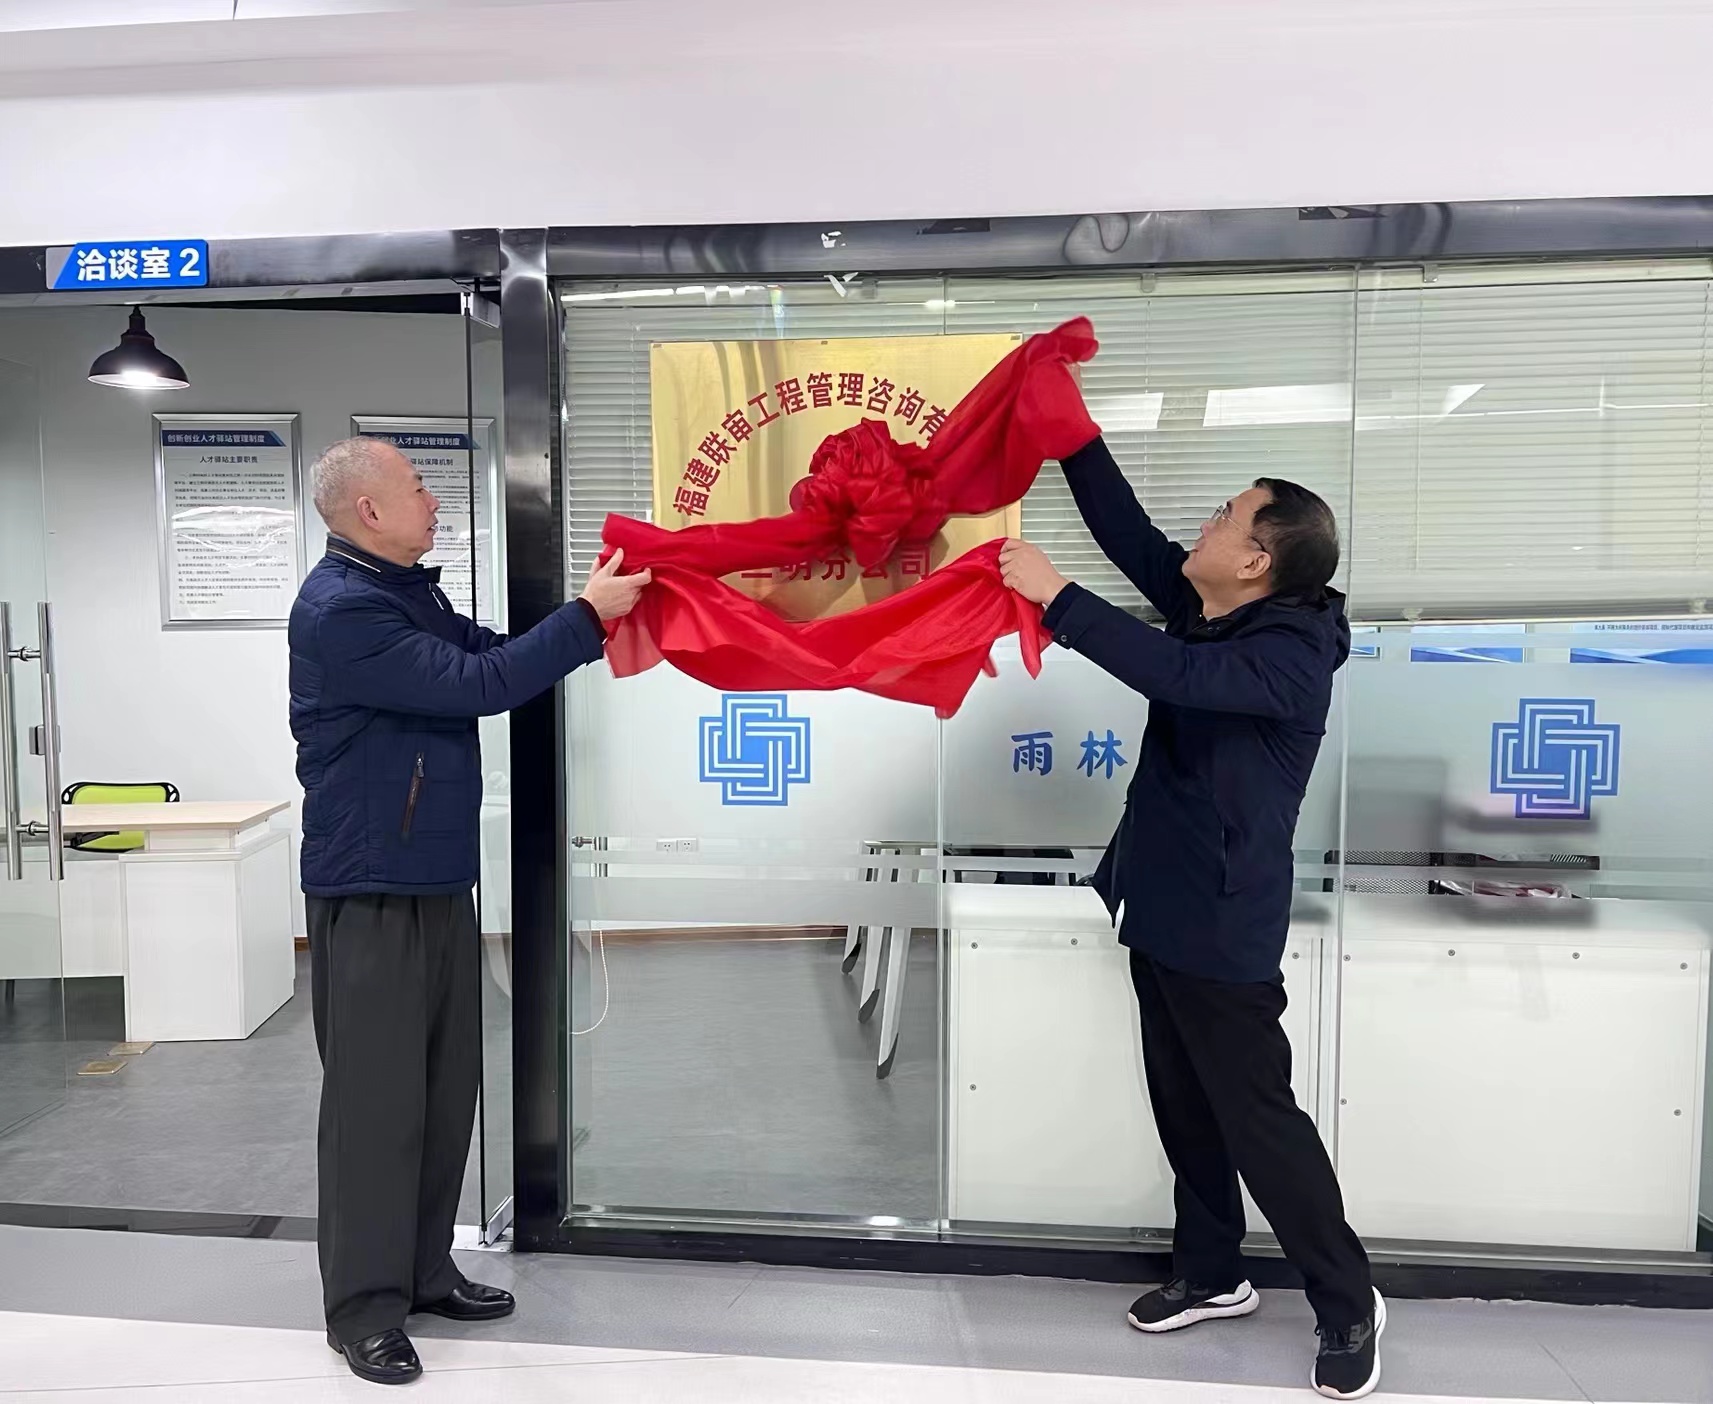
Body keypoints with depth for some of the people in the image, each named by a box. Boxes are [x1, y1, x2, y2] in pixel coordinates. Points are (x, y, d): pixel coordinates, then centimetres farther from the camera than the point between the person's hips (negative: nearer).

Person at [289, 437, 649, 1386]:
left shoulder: (409, 591, 13)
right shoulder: (340, 609, -18)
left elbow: (495, 653, 18)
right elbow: (480, 684, -23)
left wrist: (599, 615, 6)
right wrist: (587, 614, -16)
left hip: (439, 883, 9)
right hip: (371, 896, -9)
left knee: (445, 1089, 14)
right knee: (376, 1096, 0)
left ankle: (424, 1271, 28)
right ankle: (364, 1307, 14)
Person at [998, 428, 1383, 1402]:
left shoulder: (1292, 657, -21)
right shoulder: (1215, 615, 4)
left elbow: (1171, 672, -37)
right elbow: (1129, 533, 6)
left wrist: (1053, 594, -34)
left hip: (1223, 927, -9)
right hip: (1168, 910, 9)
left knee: (1258, 1119, 3)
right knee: (1185, 1107, 18)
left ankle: (1350, 1306, 22)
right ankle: (1213, 1274, 35)